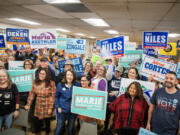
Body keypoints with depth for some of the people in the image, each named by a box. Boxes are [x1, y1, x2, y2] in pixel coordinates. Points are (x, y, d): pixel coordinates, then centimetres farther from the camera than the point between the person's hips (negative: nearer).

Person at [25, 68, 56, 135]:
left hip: (47, 107, -2)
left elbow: (52, 96, -13)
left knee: (47, 122, 13)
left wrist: (50, 108, -15)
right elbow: (31, 93, 0)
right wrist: (28, 104, -2)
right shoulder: (35, 82, -3)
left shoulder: (51, 83, -14)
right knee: (37, 122, 8)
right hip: (38, 106, 3)